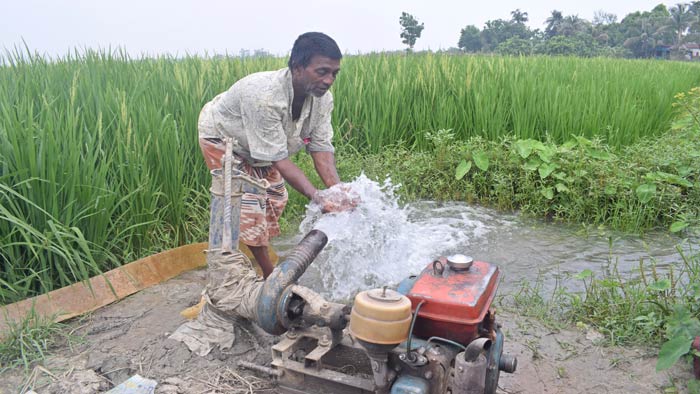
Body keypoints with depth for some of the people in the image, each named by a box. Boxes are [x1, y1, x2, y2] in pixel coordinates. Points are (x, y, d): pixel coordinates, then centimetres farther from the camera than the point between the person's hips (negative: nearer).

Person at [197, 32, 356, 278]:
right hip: (222, 137, -7)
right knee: (248, 201, -14)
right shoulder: (264, 96, -44)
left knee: (275, 198, 10)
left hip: (262, 146, 7)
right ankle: (270, 276, 0)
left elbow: (321, 147, -23)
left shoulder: (322, 98, -23)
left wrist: (337, 189, -39)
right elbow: (279, 159, -42)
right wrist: (317, 197, -49)